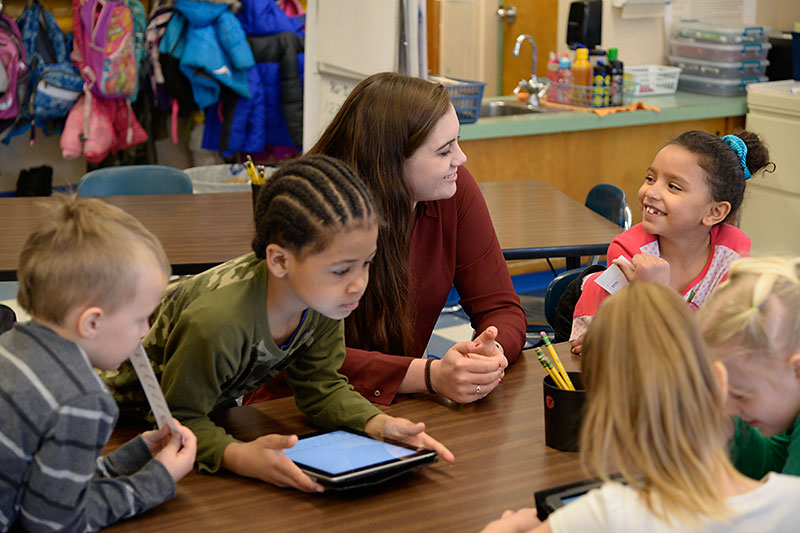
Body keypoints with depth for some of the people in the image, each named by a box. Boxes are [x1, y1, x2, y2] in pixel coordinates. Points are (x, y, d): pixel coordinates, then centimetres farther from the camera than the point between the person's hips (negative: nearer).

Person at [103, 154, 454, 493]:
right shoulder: (217, 323, -45)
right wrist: (238, 456, -53)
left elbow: (320, 386, -12)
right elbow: (178, 422, -35)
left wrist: (376, 423, -30)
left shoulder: (321, 299, -23)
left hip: (217, 404, 5)